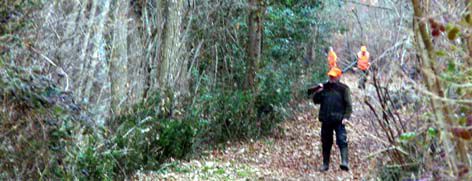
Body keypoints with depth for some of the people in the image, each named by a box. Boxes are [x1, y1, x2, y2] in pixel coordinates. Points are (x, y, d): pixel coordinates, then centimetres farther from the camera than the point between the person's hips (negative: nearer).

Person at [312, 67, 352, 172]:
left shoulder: (343, 88, 0)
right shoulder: (324, 87, 11)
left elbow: (348, 104, -3)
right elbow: (316, 101, 12)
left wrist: (346, 117, -15)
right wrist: (318, 92, -7)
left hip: (339, 120, -4)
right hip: (326, 120, 4)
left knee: (342, 141, -17)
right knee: (326, 143, 10)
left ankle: (344, 162, -24)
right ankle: (325, 164, 20)